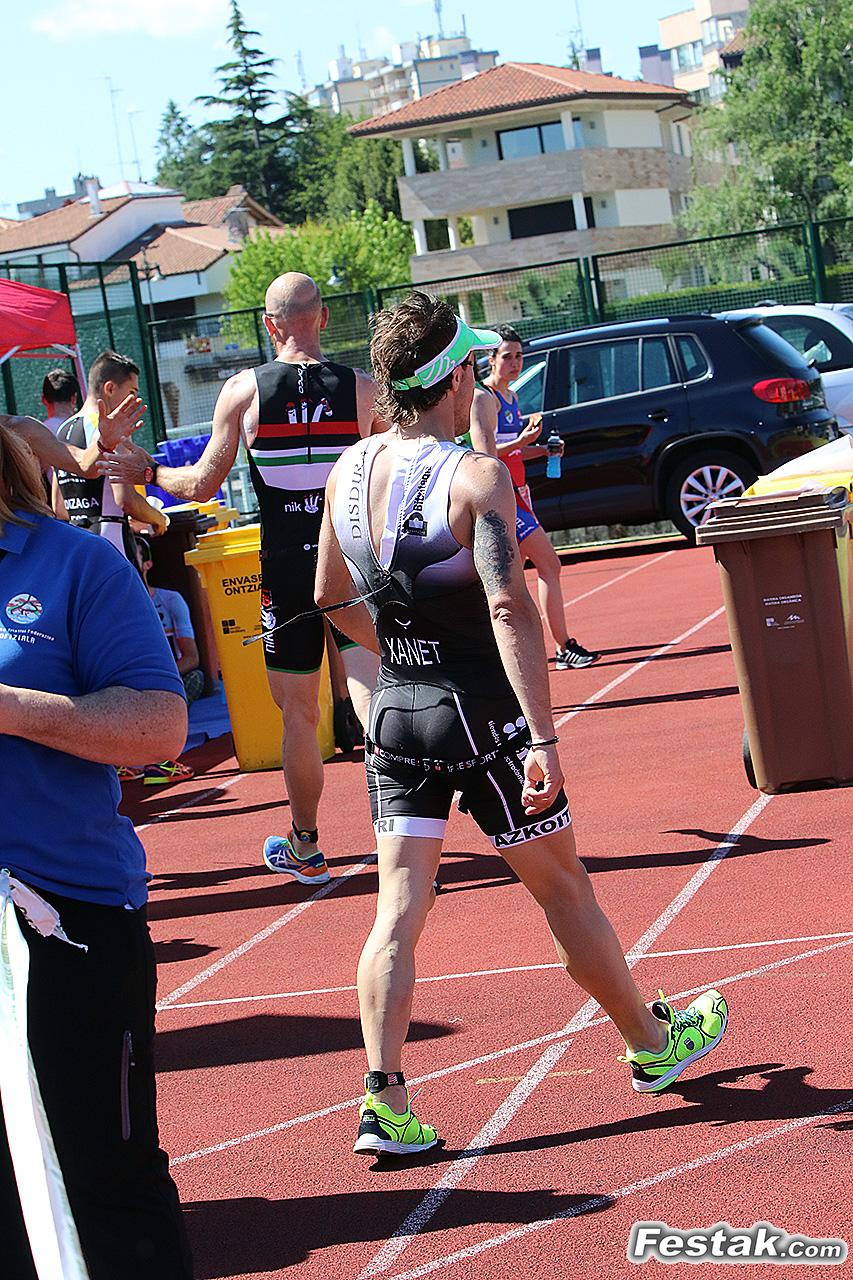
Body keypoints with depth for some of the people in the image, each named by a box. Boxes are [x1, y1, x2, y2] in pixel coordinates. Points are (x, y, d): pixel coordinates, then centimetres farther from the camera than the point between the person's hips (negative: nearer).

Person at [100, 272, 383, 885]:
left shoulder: (243, 390, -4)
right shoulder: (363, 387, -2)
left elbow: (204, 483, 0)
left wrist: (144, 471, 17)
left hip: (287, 571, 0)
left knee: (299, 715, 11)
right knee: (372, 693, 2)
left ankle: (305, 849, 25)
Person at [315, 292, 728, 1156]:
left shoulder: (349, 472, 3)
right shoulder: (475, 477, -17)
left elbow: (331, 596, 16)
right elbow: (509, 607, -27)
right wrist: (543, 737, -29)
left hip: (394, 716, 5)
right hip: (479, 718, -5)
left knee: (398, 909, 5)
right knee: (562, 888, 11)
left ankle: (385, 1101, -4)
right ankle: (653, 1043, 30)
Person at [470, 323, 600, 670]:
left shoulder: (511, 398, 17)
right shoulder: (484, 398, -12)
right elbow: (485, 452, -20)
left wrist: (542, 450, 10)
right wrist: (524, 440, -30)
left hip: (517, 492, 10)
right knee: (549, 564, -13)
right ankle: (565, 649, -12)